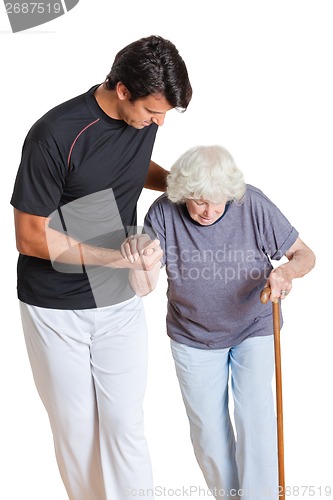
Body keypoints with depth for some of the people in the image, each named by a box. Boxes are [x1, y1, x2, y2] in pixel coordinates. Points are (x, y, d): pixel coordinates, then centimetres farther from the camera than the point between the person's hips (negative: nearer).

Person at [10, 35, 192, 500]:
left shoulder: (144, 117, -6)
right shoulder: (56, 135, -24)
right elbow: (30, 237, -19)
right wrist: (122, 257, -23)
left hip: (121, 303, 4)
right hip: (56, 308, -4)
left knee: (126, 424, 7)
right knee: (75, 427, 11)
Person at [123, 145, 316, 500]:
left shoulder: (253, 205, -22)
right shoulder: (163, 213, -20)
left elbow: (304, 254, -13)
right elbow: (143, 288, -20)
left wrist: (287, 271, -36)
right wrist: (138, 257, -43)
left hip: (254, 328, -1)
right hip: (193, 337, 2)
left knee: (255, 414, -11)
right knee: (207, 430, 10)